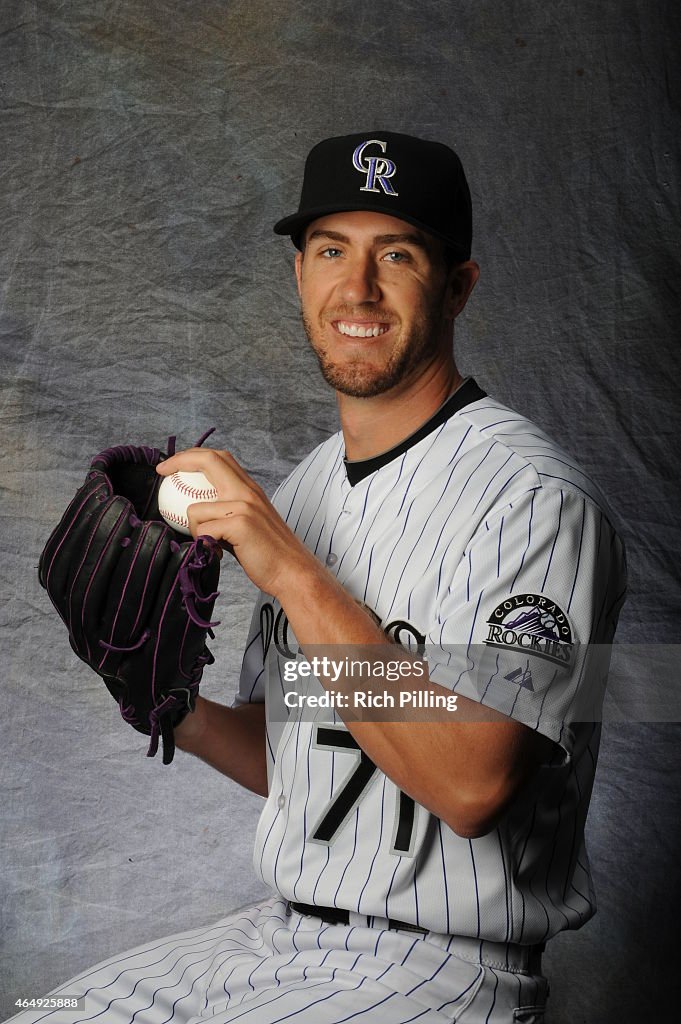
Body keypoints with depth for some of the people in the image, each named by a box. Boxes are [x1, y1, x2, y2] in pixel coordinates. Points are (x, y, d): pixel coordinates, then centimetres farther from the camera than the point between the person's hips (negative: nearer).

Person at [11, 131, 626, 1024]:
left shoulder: (533, 496, -16)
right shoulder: (303, 489, 8)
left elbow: (471, 787, -26)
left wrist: (292, 573, -25)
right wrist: (179, 714, -5)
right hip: (278, 940, 7)